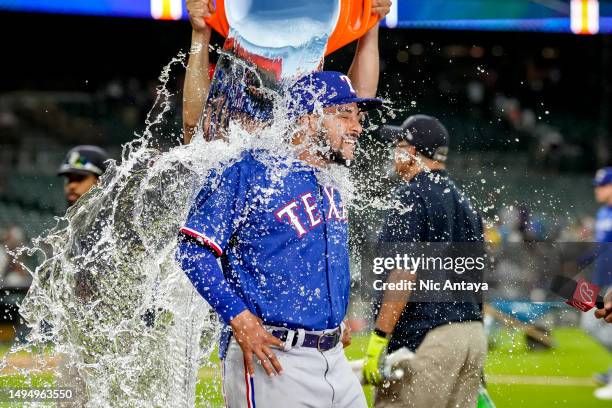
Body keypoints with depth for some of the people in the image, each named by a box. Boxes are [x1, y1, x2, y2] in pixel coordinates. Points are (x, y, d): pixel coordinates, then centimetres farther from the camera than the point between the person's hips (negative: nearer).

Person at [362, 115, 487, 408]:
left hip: (426, 339, -9)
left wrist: (379, 339, -19)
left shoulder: (412, 195, -7)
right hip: (474, 334, 9)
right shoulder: (463, 202, 19)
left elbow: (405, 271, -18)